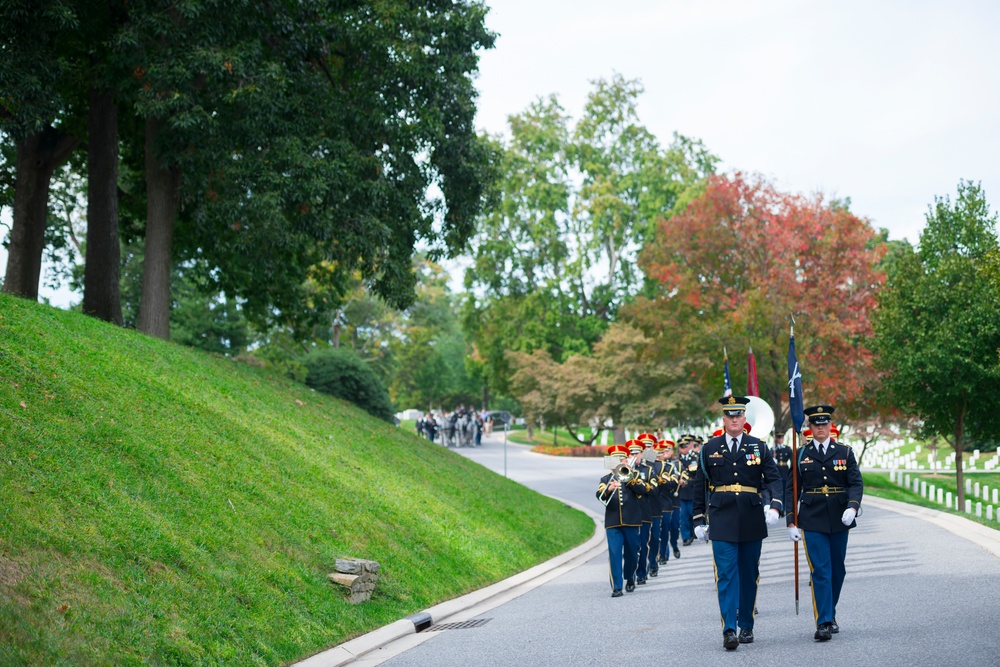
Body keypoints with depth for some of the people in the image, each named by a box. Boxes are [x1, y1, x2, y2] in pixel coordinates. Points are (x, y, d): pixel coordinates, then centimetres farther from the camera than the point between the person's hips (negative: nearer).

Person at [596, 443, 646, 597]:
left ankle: (630, 579, 31)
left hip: (631, 521, 1)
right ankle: (616, 587, -10)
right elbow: (599, 495, -8)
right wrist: (609, 489, -28)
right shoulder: (606, 479, 10)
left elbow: (642, 490, -8)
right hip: (613, 523, 0)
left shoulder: (633, 476, 10)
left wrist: (628, 479, -18)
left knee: (632, 553, 8)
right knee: (614, 554, -9)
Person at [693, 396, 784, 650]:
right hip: (722, 520, -1)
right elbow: (700, 486, 9)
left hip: (751, 520, 1)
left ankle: (746, 626, 20)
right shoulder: (710, 448, 5)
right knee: (726, 574, -9)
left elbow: (774, 478, -1)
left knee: (749, 574, 9)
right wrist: (699, 520, 6)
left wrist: (775, 506, -18)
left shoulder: (758, 447, 6)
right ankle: (729, 630, -12)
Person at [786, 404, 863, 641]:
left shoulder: (844, 452, 5)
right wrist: (791, 521, -2)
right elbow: (792, 489, 5)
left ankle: (830, 615, 29)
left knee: (837, 570, 11)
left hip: (839, 520, 2)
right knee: (820, 571, -9)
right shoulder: (801, 455, 4)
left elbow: (856, 483, -1)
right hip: (812, 521, -2)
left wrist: (852, 507, -20)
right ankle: (823, 623, -12)